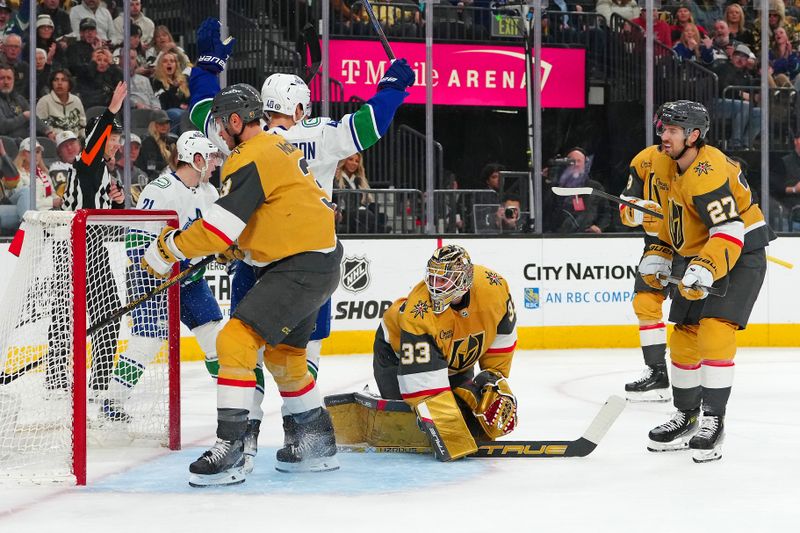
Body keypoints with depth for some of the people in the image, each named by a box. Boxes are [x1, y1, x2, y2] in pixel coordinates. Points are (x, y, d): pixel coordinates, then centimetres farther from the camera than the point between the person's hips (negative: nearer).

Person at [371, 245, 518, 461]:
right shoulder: (419, 314, -42)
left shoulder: (494, 287, -28)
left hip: (457, 359, 5)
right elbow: (425, 383, -42)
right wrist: (452, 435, -45)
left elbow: (503, 334, -5)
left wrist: (496, 377, -5)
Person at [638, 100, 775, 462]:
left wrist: (704, 271, -42)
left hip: (741, 255, -10)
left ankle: (713, 422, -16)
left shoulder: (708, 172, -25)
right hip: (699, 258, 10)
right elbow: (673, 217, 21)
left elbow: (730, 232, -33)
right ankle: (686, 418, 22)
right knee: (684, 337, 9)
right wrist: (658, 256, 13)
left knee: (714, 331, -22)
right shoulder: (674, 166, 6)